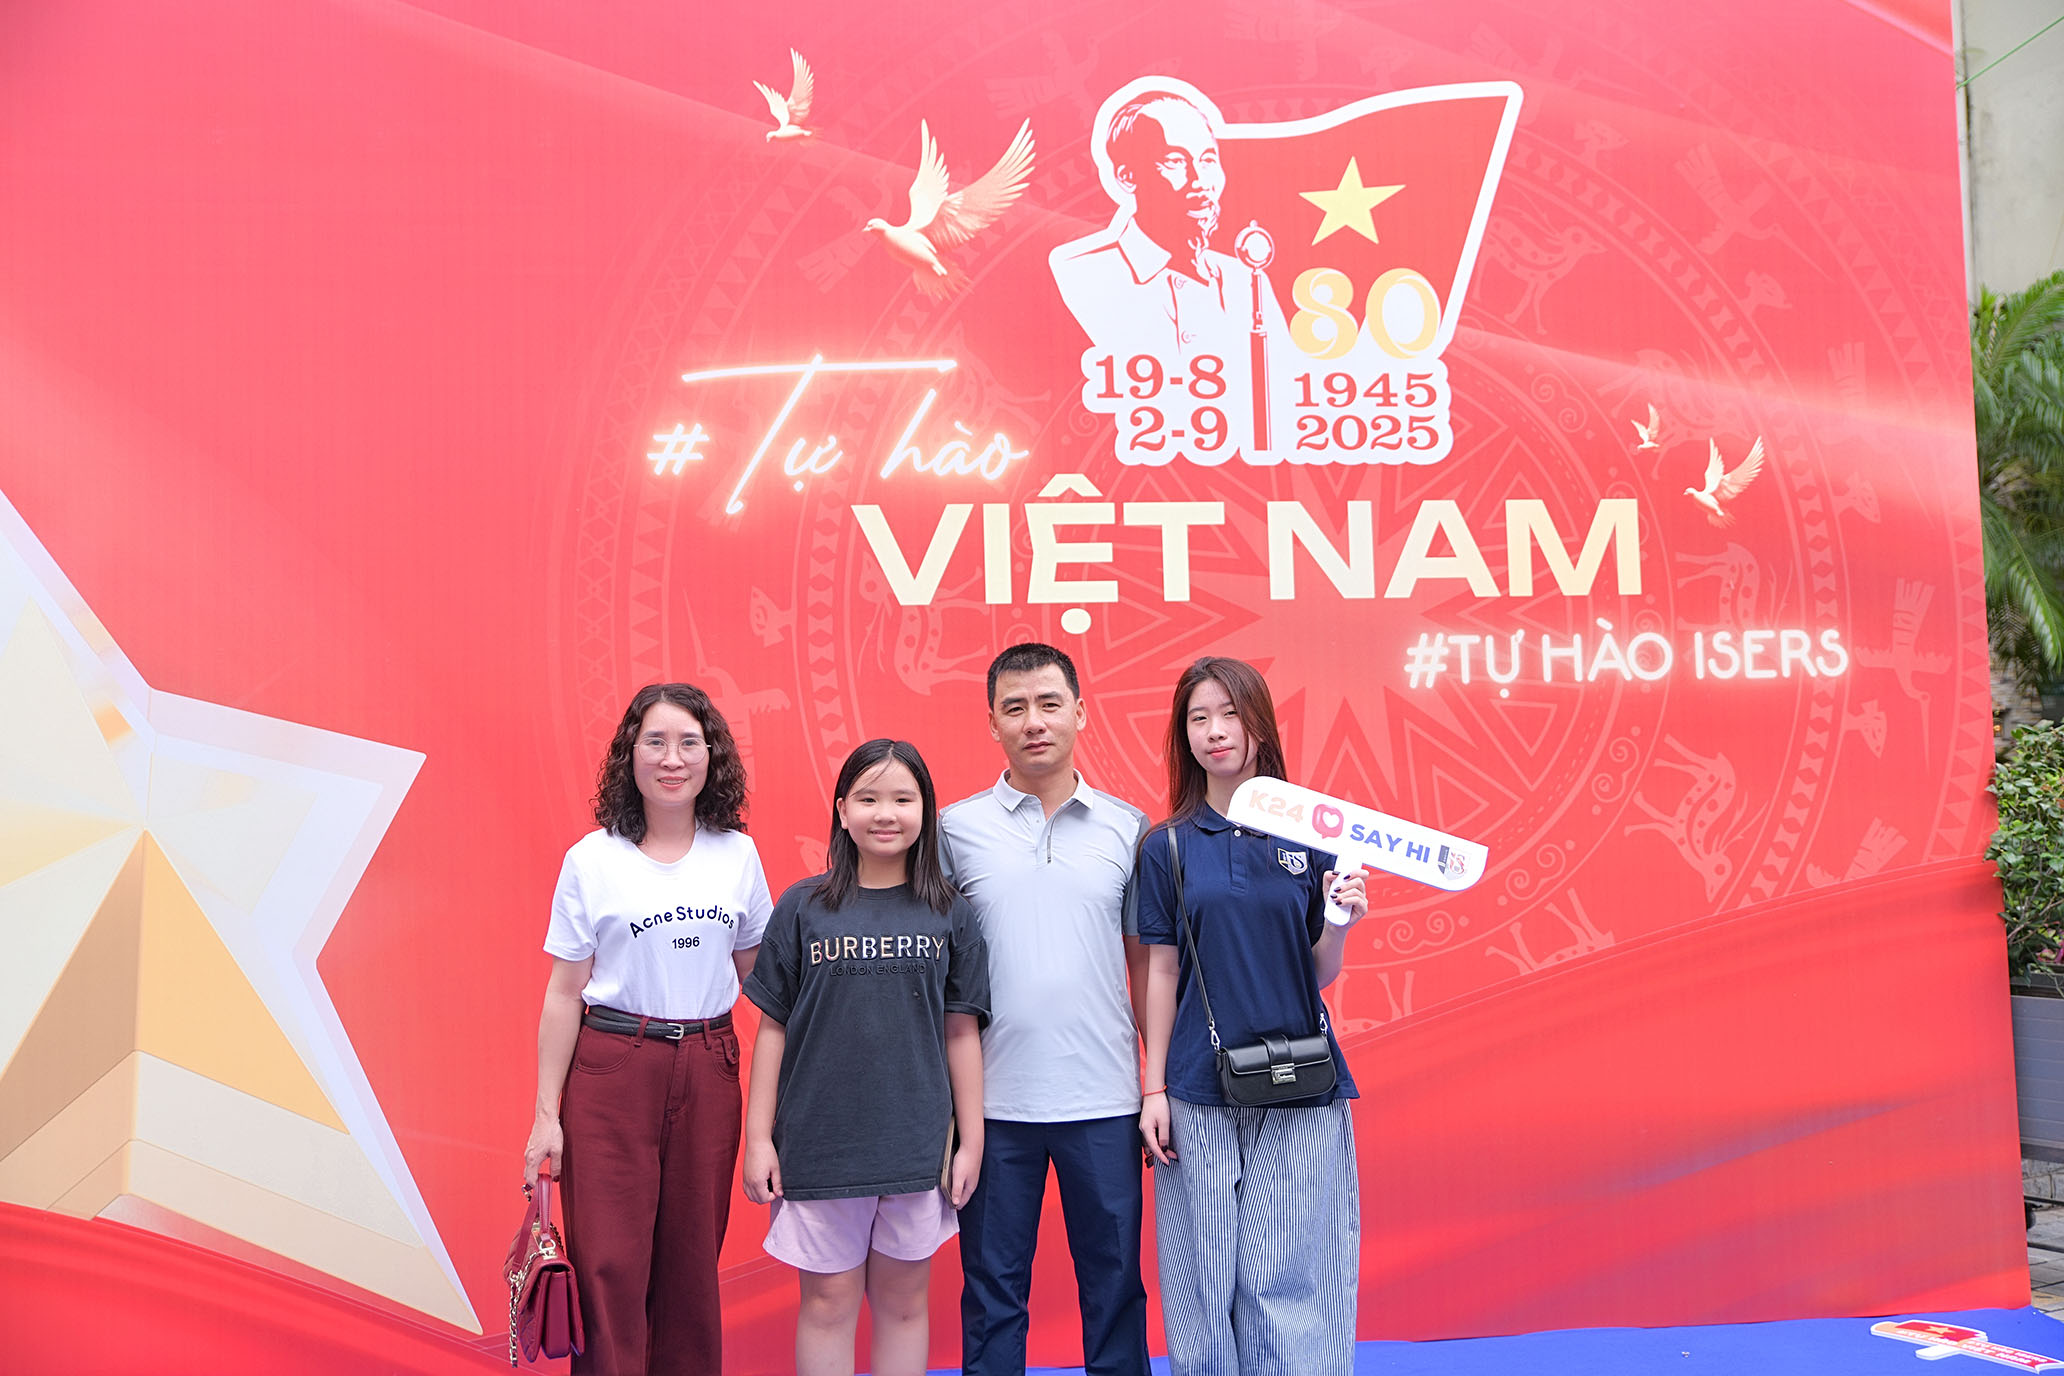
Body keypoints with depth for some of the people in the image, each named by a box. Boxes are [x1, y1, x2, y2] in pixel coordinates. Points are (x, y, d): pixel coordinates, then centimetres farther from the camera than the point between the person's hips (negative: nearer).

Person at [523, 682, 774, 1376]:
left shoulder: (738, 854, 4)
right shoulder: (593, 858, -2)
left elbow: (759, 975, 11)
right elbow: (563, 994, -1)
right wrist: (547, 1114, -3)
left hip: (708, 1070, 2)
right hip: (612, 1069, -2)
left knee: (692, 1262, 8)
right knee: (609, 1265, -1)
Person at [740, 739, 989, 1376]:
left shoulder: (950, 914, 1)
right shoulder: (802, 908, -1)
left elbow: (962, 1032, 4)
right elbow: (773, 1029, 2)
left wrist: (970, 1140, 4)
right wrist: (758, 1136, 0)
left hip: (916, 1147, 1)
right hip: (819, 1143, -1)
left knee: (903, 1303, 11)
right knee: (828, 1303, 7)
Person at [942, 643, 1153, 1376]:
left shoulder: (1128, 828, 4)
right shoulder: (955, 828, 2)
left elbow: (1147, 965, 7)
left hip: (1104, 1100, 1)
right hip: (993, 1100, 0)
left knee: (1115, 1285, 10)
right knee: (992, 1291, 10)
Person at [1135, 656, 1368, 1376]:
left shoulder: (1310, 836, 3)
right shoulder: (1168, 846, 4)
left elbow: (1321, 976, 5)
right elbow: (1162, 973, 5)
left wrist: (1338, 924, -14)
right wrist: (1154, 1088, 1)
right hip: (1200, 1091, 0)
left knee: (1291, 1283, 1)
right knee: (1207, 1284, 5)